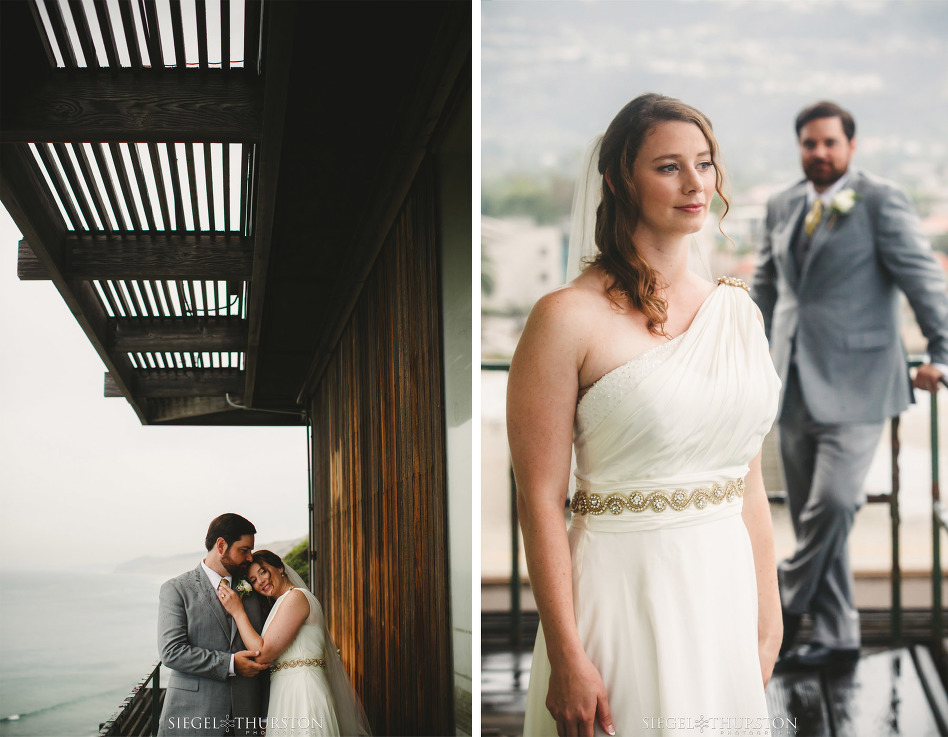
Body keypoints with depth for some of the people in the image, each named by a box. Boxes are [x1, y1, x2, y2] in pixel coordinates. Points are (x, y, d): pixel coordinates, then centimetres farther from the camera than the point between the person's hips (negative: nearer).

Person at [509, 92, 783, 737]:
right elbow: (540, 500, -14)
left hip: (727, 586, 6)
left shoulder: (738, 309, 8)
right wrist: (567, 658, -16)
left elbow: (750, 479, 12)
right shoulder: (571, 317, -12)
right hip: (624, 592, -5)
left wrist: (768, 612, 10)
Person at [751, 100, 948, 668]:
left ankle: (788, 607, 4)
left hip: (854, 384, -6)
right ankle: (837, 637, 15)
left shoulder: (881, 201, -4)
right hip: (797, 386, 6)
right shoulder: (783, 208, 14)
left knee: (832, 504, -16)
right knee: (812, 515, 7)